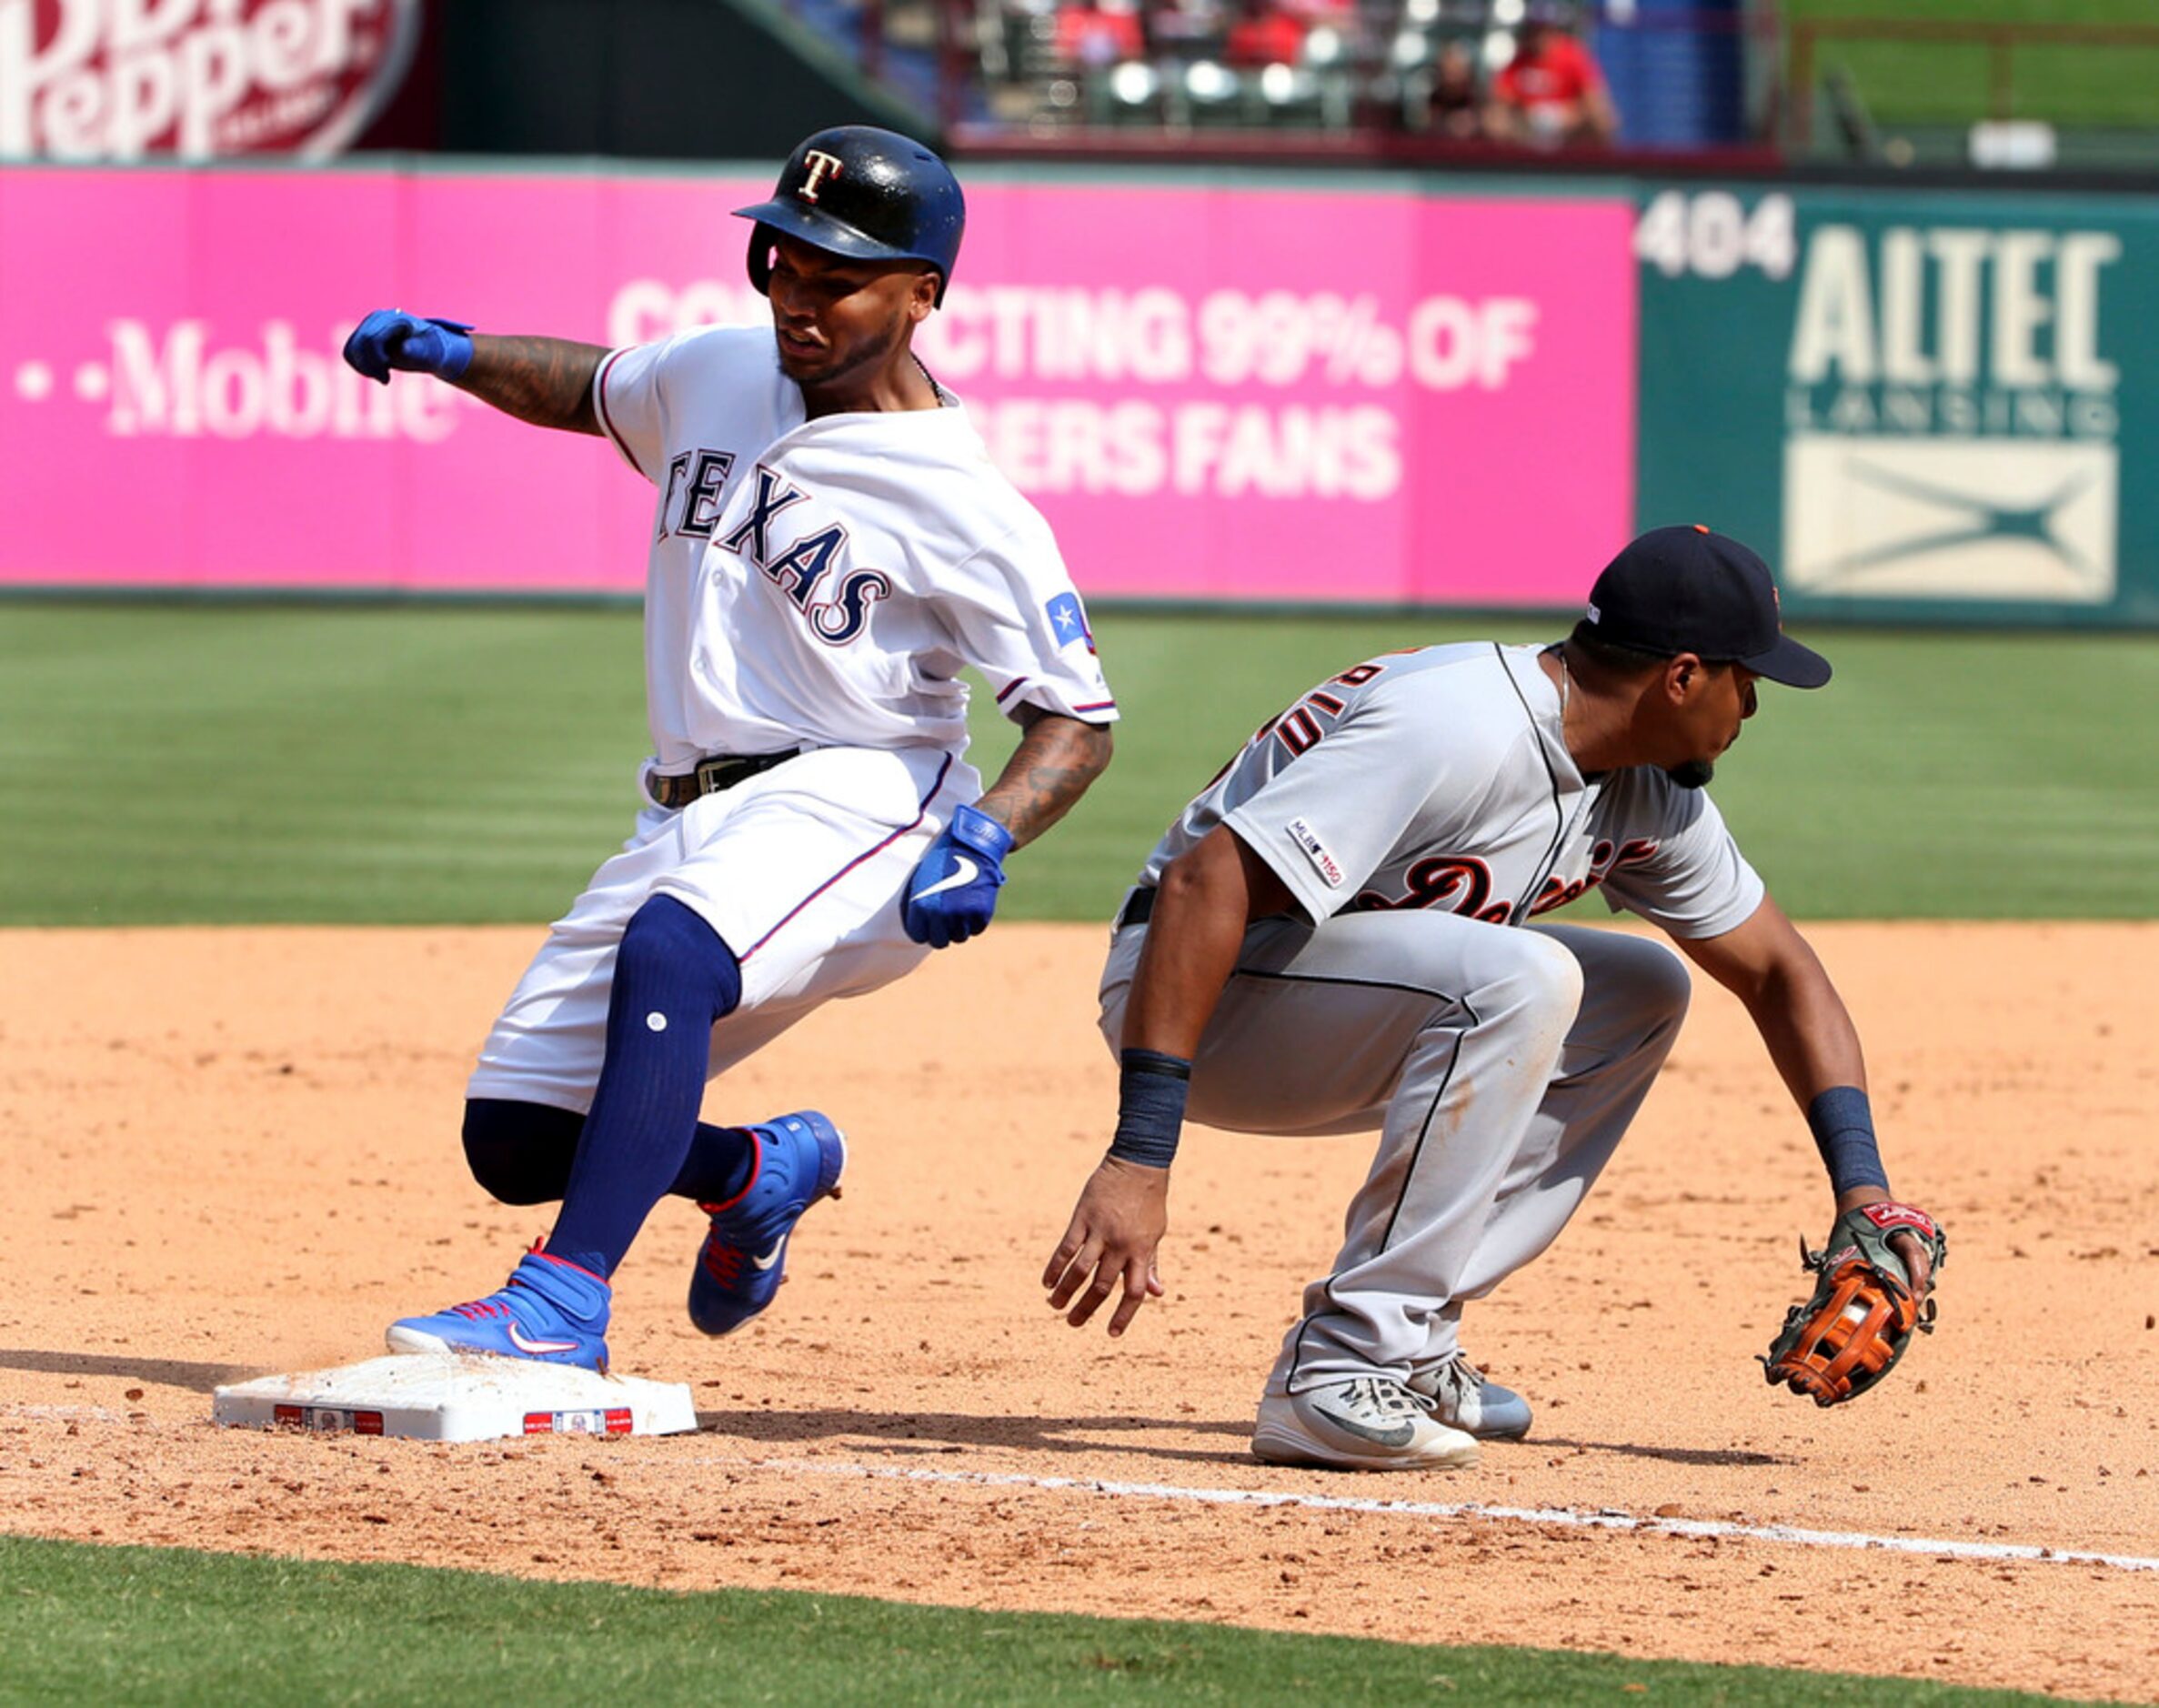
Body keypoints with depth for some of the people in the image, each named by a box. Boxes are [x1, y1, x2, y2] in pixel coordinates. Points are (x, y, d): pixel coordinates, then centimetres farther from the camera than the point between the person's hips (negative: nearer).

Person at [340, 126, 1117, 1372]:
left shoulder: (964, 505, -11)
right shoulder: (717, 374, 9)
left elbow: (1077, 719, -9)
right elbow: (590, 390, 30)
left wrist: (988, 839, -28)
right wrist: (452, 353, 11)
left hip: (851, 797, -7)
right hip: (689, 811, 7)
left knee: (670, 945, -40)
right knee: (512, 1141, 2)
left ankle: (563, 1306, -45)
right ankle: (764, 1172, 32)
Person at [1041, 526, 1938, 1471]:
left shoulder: (1650, 791, 2)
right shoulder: (1460, 730, -28)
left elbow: (1778, 973, 14)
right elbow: (1206, 883, -34)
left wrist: (1864, 1193, 0)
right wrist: (1138, 1162, -39)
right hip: (1199, 997, -9)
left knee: (1641, 995, 8)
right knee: (1519, 978, -29)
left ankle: (1410, 1343, 2)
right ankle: (1335, 1376, -27)